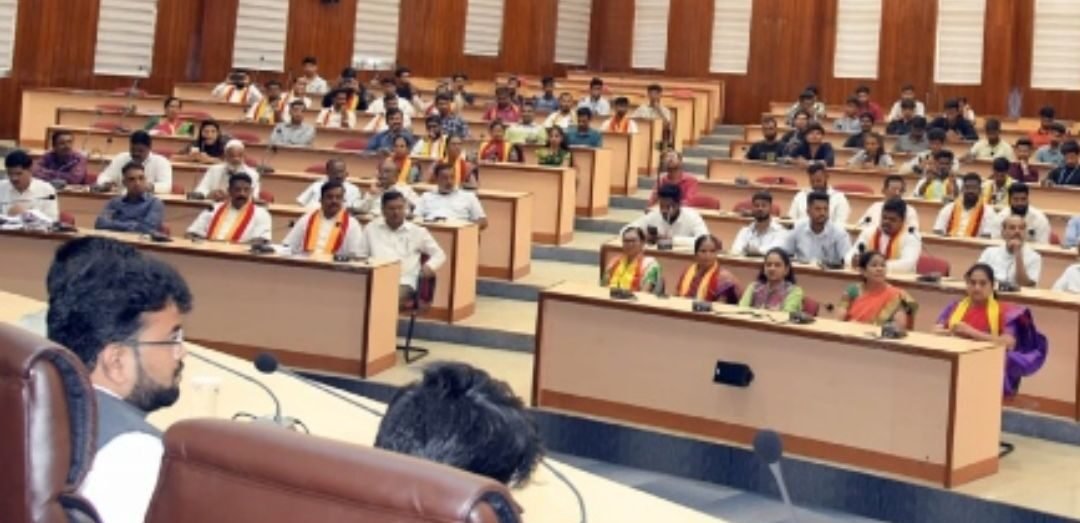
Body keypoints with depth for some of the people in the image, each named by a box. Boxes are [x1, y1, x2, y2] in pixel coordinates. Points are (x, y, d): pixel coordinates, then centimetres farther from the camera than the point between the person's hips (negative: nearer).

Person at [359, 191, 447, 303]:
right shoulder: (371, 228, 17)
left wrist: (430, 266, -5)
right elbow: (360, 256, 19)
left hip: (404, 282, -1)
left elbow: (439, 254, 17)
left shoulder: (417, 231, 13)